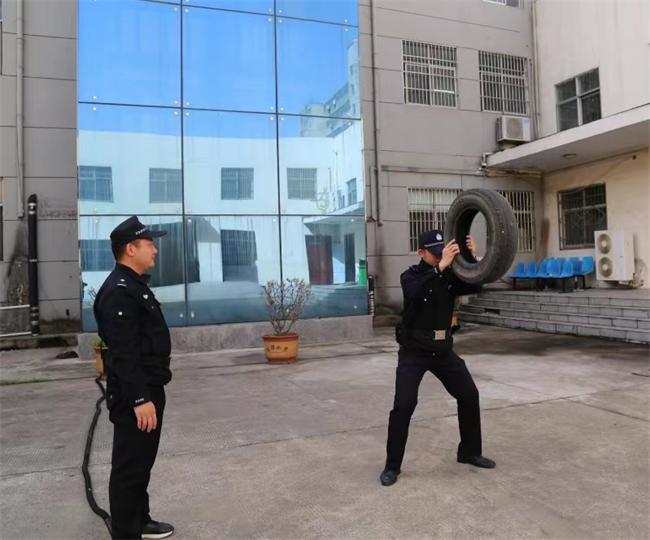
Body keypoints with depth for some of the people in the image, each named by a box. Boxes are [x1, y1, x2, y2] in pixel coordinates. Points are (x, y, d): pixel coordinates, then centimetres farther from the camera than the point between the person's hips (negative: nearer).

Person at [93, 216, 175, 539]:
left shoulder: (136, 285, 14)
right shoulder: (119, 291, -20)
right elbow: (124, 353, -25)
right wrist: (139, 399, -26)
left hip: (149, 388, 11)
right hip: (134, 395, -11)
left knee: (143, 462, 21)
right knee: (129, 466, 1)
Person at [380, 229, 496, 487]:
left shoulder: (450, 276, 3)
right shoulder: (410, 276, -10)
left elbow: (475, 286, -12)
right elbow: (416, 293, -33)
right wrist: (440, 266, -43)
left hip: (443, 349, 5)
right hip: (413, 352, -5)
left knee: (469, 395, 7)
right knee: (404, 405, -13)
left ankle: (469, 452, 28)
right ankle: (392, 465, 3)